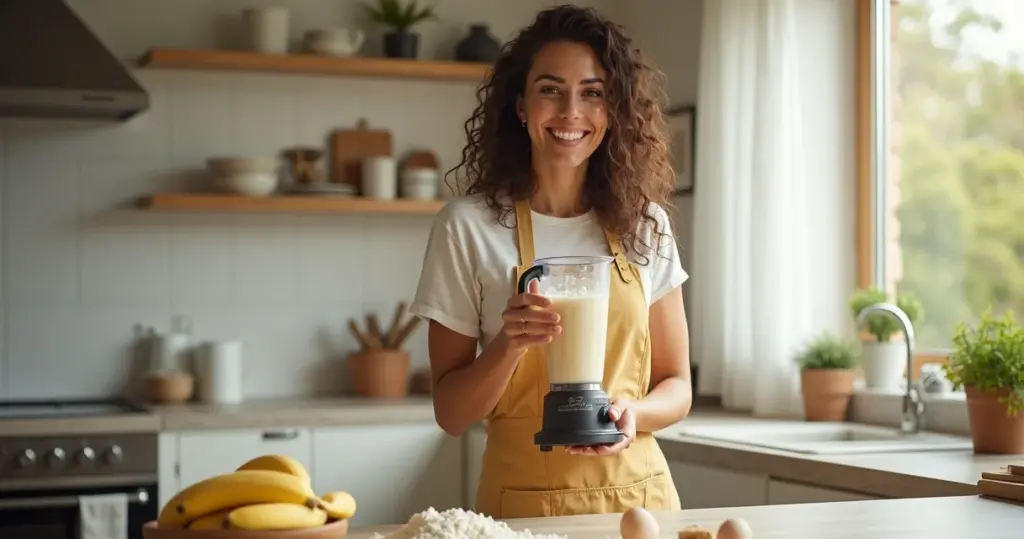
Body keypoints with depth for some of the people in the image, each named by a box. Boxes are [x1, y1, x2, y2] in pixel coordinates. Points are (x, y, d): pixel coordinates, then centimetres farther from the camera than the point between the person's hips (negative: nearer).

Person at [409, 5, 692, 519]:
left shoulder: (644, 224, -1)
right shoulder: (469, 225, -8)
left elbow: (676, 386, 4)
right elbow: (450, 413, -6)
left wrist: (632, 413, -15)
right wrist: (508, 346, -23)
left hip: (638, 491, 2)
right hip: (524, 501, -2)